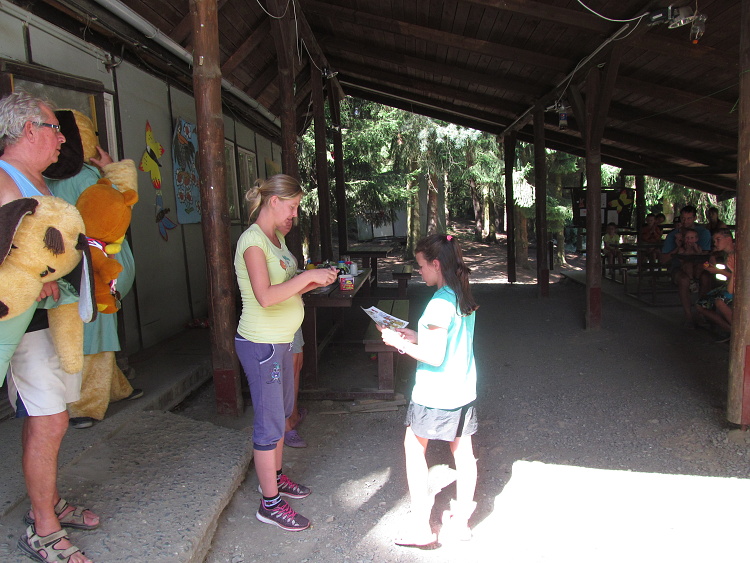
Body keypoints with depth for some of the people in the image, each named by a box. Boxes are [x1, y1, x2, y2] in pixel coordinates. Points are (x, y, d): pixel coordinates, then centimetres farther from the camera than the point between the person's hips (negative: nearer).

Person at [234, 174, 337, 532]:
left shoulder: (276, 237, 10)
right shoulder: (252, 240, -19)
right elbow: (265, 296, -31)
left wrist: (316, 282, -3)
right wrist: (308, 275, -25)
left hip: (281, 340, 10)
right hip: (261, 344, -10)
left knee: (282, 411, 22)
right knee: (269, 424, 1)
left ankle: (275, 477, 41)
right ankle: (270, 503, 17)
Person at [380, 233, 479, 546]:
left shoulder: (440, 303, -23)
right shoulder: (465, 297, 4)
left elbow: (434, 356, -23)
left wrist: (398, 342, -13)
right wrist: (416, 337, 11)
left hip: (435, 394, -8)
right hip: (464, 390, 8)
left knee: (413, 447, 8)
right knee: (462, 451, 14)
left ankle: (421, 525, 13)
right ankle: (461, 519, 29)